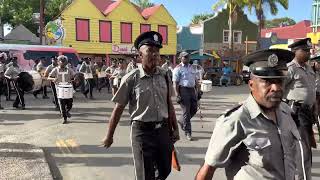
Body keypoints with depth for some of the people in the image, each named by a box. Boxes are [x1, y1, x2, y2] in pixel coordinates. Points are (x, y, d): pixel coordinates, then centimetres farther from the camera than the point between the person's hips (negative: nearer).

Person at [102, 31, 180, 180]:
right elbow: (118, 109, -7)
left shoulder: (164, 76, 0)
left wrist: (175, 128, 12)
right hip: (142, 131, -4)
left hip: (163, 129, 5)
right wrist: (109, 136, -1)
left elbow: (169, 104, 9)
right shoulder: (131, 79, -13)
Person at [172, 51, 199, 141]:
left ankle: (181, 121, 34)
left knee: (194, 109, 10)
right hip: (183, 90, -6)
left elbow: (196, 80, 20)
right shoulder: (178, 68, -4)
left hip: (192, 90, 7)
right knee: (186, 111, -2)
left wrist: (198, 90, 14)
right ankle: (187, 132, 8)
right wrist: (177, 95, -16)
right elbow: (175, 83, -9)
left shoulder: (193, 68, 16)